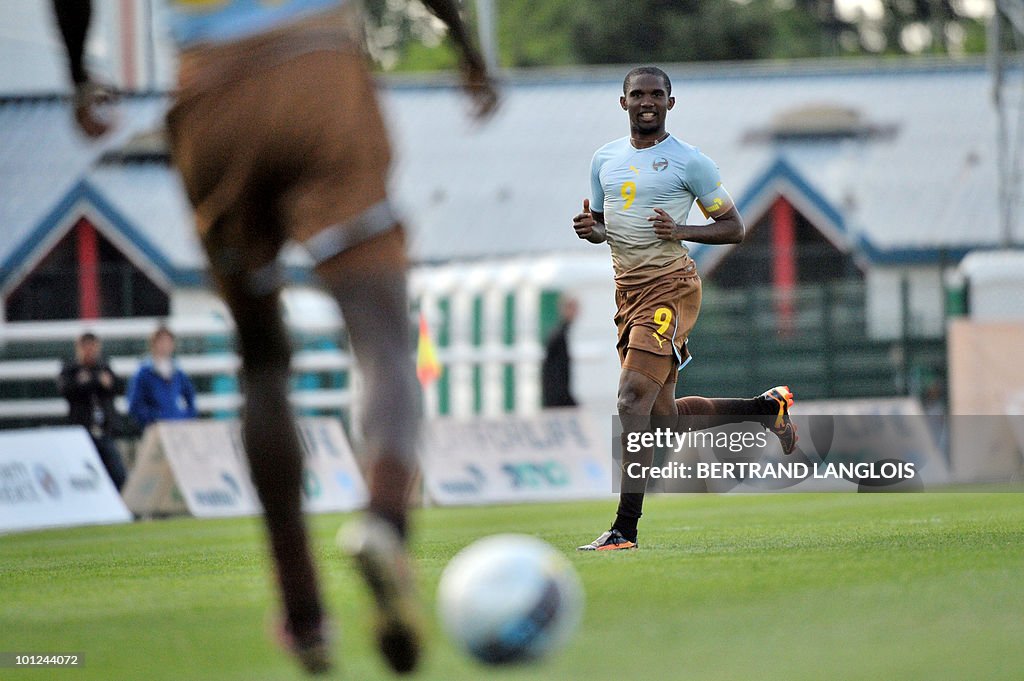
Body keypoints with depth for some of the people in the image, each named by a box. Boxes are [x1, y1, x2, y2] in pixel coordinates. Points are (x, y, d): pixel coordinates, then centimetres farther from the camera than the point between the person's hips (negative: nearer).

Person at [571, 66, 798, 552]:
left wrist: (680, 231, -16)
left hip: (670, 288, -7)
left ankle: (625, 529, -20)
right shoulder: (605, 159, 14)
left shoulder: (690, 162, -3)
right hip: (628, 292, 7)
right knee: (664, 416, 10)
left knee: (632, 400, -19)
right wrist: (590, 230, 0)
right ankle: (767, 407, 32)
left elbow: (735, 228, 0)